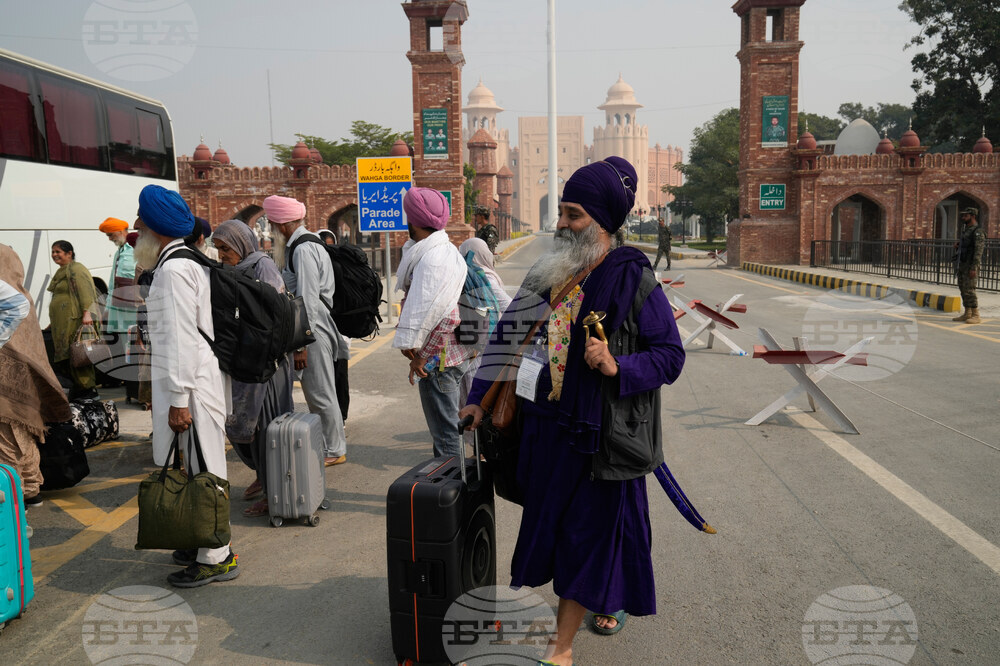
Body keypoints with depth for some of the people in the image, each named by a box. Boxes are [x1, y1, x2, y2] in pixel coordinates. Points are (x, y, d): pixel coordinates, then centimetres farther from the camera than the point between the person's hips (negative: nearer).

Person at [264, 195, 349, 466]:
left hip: (312, 330, -10)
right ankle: (327, 443, 27)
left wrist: (301, 345, -20)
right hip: (314, 328, 10)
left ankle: (334, 451, 11)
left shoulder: (303, 250, -16)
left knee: (320, 393, 0)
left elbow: (308, 301, -21)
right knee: (317, 392, 16)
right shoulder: (309, 244, 16)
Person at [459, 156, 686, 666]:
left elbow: (670, 355, -12)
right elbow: (512, 334, 9)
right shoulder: (554, 272, 4)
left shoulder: (631, 278, -13)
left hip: (598, 430, -6)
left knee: (587, 529, 6)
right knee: (554, 520, 18)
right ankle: (608, 598, 45)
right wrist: (481, 398, 10)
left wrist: (618, 368, -29)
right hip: (551, 419, 6)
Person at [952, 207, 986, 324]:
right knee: (963, 290, 9)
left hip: (970, 266, -9)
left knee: (969, 290, -11)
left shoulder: (978, 232, -13)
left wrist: (974, 268, -26)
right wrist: (957, 247, 4)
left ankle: (976, 316, -8)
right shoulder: (966, 231, 17)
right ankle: (967, 314, 15)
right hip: (961, 266, 9)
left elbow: (978, 251, -20)